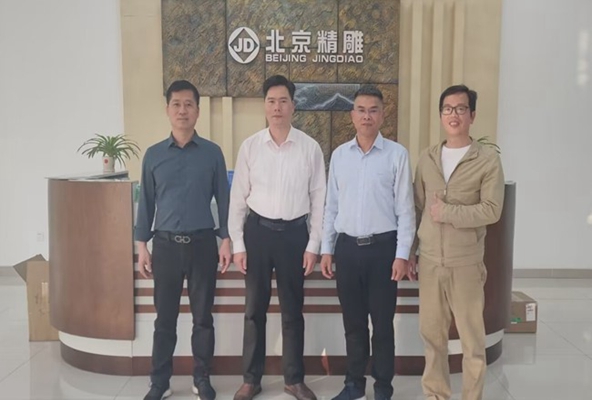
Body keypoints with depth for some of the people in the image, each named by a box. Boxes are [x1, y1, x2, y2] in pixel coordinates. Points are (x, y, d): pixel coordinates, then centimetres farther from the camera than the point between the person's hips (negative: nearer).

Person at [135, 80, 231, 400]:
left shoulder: (212, 153, 1)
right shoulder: (153, 154, 4)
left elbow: (223, 198, 3)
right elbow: (146, 202, 7)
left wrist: (226, 239, -1)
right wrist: (142, 245, 3)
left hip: (202, 243, 0)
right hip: (165, 244, 1)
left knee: (202, 316, 9)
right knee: (164, 318, 9)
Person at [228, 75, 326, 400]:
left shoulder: (310, 147, -2)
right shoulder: (249, 146, -1)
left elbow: (318, 198, 1)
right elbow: (238, 197, 2)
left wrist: (313, 245, -2)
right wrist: (237, 243, -2)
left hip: (294, 232, 0)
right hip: (258, 230, 1)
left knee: (292, 310, 11)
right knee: (254, 309, 10)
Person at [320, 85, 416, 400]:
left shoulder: (397, 154, -4)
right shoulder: (339, 155, 7)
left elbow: (405, 208, -4)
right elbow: (331, 206, 9)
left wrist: (402, 254, -8)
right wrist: (326, 249, 7)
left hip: (382, 246, -3)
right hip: (347, 246, 3)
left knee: (382, 322, 7)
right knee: (353, 321, 13)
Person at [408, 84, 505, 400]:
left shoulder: (488, 159, -4)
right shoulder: (427, 159, 8)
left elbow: (491, 210, -13)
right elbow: (417, 210, 11)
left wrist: (446, 213, -13)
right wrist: (409, 253, 9)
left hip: (466, 263, -4)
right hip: (429, 261, 4)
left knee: (471, 337, 6)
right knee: (431, 333, 12)